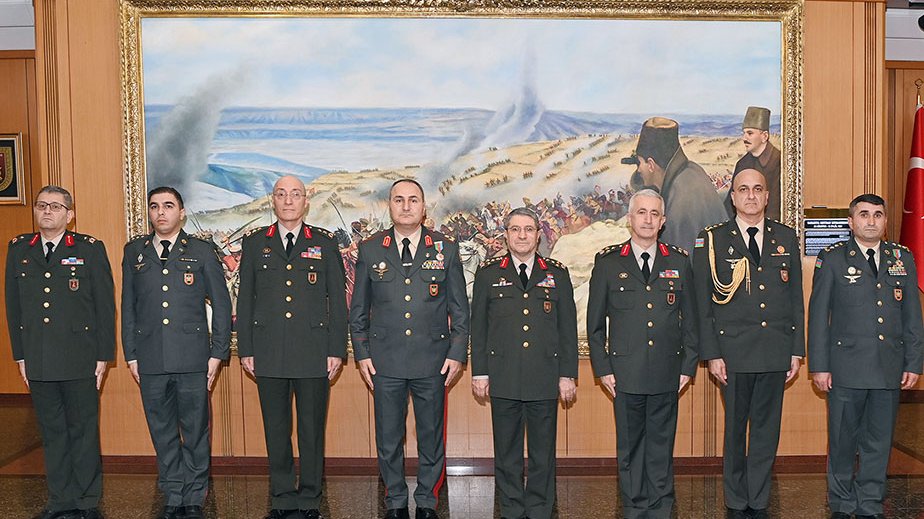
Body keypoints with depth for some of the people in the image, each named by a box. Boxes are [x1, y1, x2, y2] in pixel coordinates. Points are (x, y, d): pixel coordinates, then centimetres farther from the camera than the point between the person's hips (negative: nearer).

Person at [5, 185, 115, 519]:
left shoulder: (90, 249, -1)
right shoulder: (18, 250, 10)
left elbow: (105, 306, -1)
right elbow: (13, 306, 12)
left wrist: (104, 355, -4)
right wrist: (20, 355, 8)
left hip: (79, 360, -3)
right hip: (38, 362, 3)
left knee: (83, 431, 4)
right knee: (52, 433, 11)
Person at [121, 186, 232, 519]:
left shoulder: (202, 252, 5)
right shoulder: (134, 252, 11)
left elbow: (221, 304, 4)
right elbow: (128, 307, 13)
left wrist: (218, 353, -1)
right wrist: (131, 355, 7)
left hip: (192, 358, -2)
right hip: (150, 360, 2)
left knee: (195, 431, 3)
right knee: (162, 433, 9)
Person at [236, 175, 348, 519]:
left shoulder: (325, 244, 6)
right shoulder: (255, 244, 10)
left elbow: (337, 300, 4)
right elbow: (245, 301, 10)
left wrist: (336, 350, -2)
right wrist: (245, 350, 4)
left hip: (314, 354, -1)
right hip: (269, 355, 2)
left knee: (312, 430, 4)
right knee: (276, 430, 7)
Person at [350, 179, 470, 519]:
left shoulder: (446, 249, 4)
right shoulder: (370, 250, 5)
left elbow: (460, 308, 5)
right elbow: (358, 309, 9)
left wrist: (457, 353, -1)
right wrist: (362, 354, 3)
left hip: (433, 360, 0)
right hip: (385, 361, 1)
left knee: (431, 436, 9)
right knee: (388, 438, 8)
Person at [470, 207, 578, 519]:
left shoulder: (557, 274, 8)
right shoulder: (488, 275, 7)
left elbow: (568, 328, 7)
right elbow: (478, 327, 7)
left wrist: (568, 374, 2)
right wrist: (479, 372, 2)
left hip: (545, 378, 0)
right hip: (503, 379, 0)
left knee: (543, 452, 5)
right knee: (507, 452, 7)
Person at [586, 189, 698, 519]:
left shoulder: (679, 262, 7)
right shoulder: (608, 262, 3)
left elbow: (690, 319, 10)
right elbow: (595, 322, 4)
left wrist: (688, 366, 4)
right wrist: (602, 368, -1)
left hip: (667, 374, 1)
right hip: (625, 373, -1)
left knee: (662, 445, 8)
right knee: (630, 446, 7)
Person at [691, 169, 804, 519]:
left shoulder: (787, 238, 9)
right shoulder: (712, 240, 0)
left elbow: (796, 298, 10)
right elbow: (703, 303, -2)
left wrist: (797, 350, 6)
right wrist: (711, 354, -7)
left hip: (776, 352, 3)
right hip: (734, 352, -2)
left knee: (767, 429, 9)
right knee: (735, 428, 7)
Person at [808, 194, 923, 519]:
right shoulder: (832, 258, 0)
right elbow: (818, 315, -1)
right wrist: (819, 366, -6)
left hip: (890, 368, 3)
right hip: (846, 368, -3)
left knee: (879, 442, 9)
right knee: (843, 441, 6)